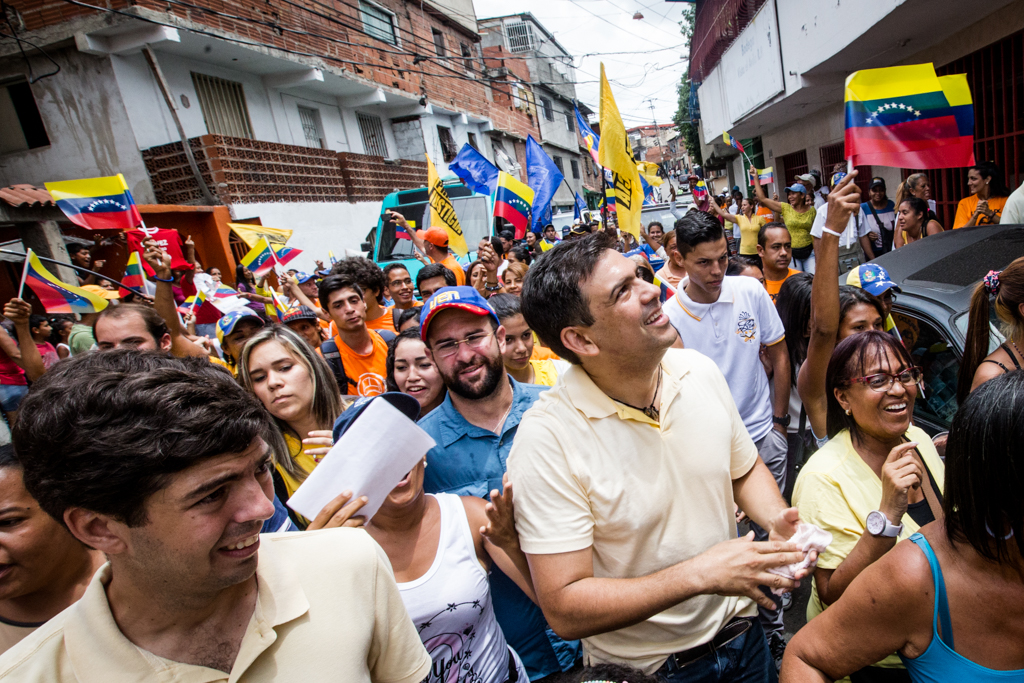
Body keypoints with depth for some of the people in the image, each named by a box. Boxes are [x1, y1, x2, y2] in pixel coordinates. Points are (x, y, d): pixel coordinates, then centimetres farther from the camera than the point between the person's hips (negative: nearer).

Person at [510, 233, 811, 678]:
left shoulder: (699, 370, -11)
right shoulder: (547, 440, -29)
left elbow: (745, 470, 5)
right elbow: (564, 609, -26)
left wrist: (779, 520, -15)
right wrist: (700, 574, -30)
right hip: (642, 666, -4)